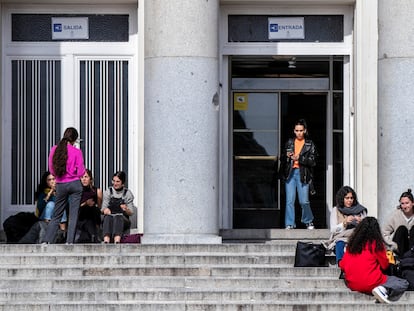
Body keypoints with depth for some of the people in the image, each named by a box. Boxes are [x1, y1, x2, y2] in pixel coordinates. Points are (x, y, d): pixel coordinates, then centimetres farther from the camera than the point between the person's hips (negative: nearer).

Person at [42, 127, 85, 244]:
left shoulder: (54, 149, 0)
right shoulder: (77, 152, -9)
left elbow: (52, 170, 7)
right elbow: (80, 172, -7)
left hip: (60, 185, 3)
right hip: (75, 184, -3)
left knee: (56, 215, 12)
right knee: (73, 215, 3)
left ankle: (47, 241, 6)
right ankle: (70, 241, -1)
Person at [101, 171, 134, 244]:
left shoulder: (128, 193, 9)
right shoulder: (108, 192, 13)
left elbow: (131, 213, 5)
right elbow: (103, 209, 6)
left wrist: (126, 209, -19)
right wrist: (105, 210, -19)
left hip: (123, 219, -1)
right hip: (109, 217, 1)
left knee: (118, 217, -35)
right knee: (108, 217, -33)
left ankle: (117, 242, -59)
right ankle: (106, 241, -57)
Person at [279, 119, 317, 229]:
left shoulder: (310, 144, 5)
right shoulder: (289, 142, 13)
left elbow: (313, 161, -3)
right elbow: (282, 159, 17)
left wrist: (299, 158, -14)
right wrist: (287, 156, -5)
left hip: (303, 173, -2)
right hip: (290, 172, 2)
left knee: (304, 201, -5)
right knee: (289, 201, -2)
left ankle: (309, 222, 17)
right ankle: (289, 224, 5)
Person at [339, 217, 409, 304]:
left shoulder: (351, 244, 6)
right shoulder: (376, 244, -6)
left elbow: (342, 265, 10)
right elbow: (384, 265, 2)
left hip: (352, 285, 5)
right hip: (370, 285, -5)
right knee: (403, 284, 7)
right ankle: (383, 289, -17)